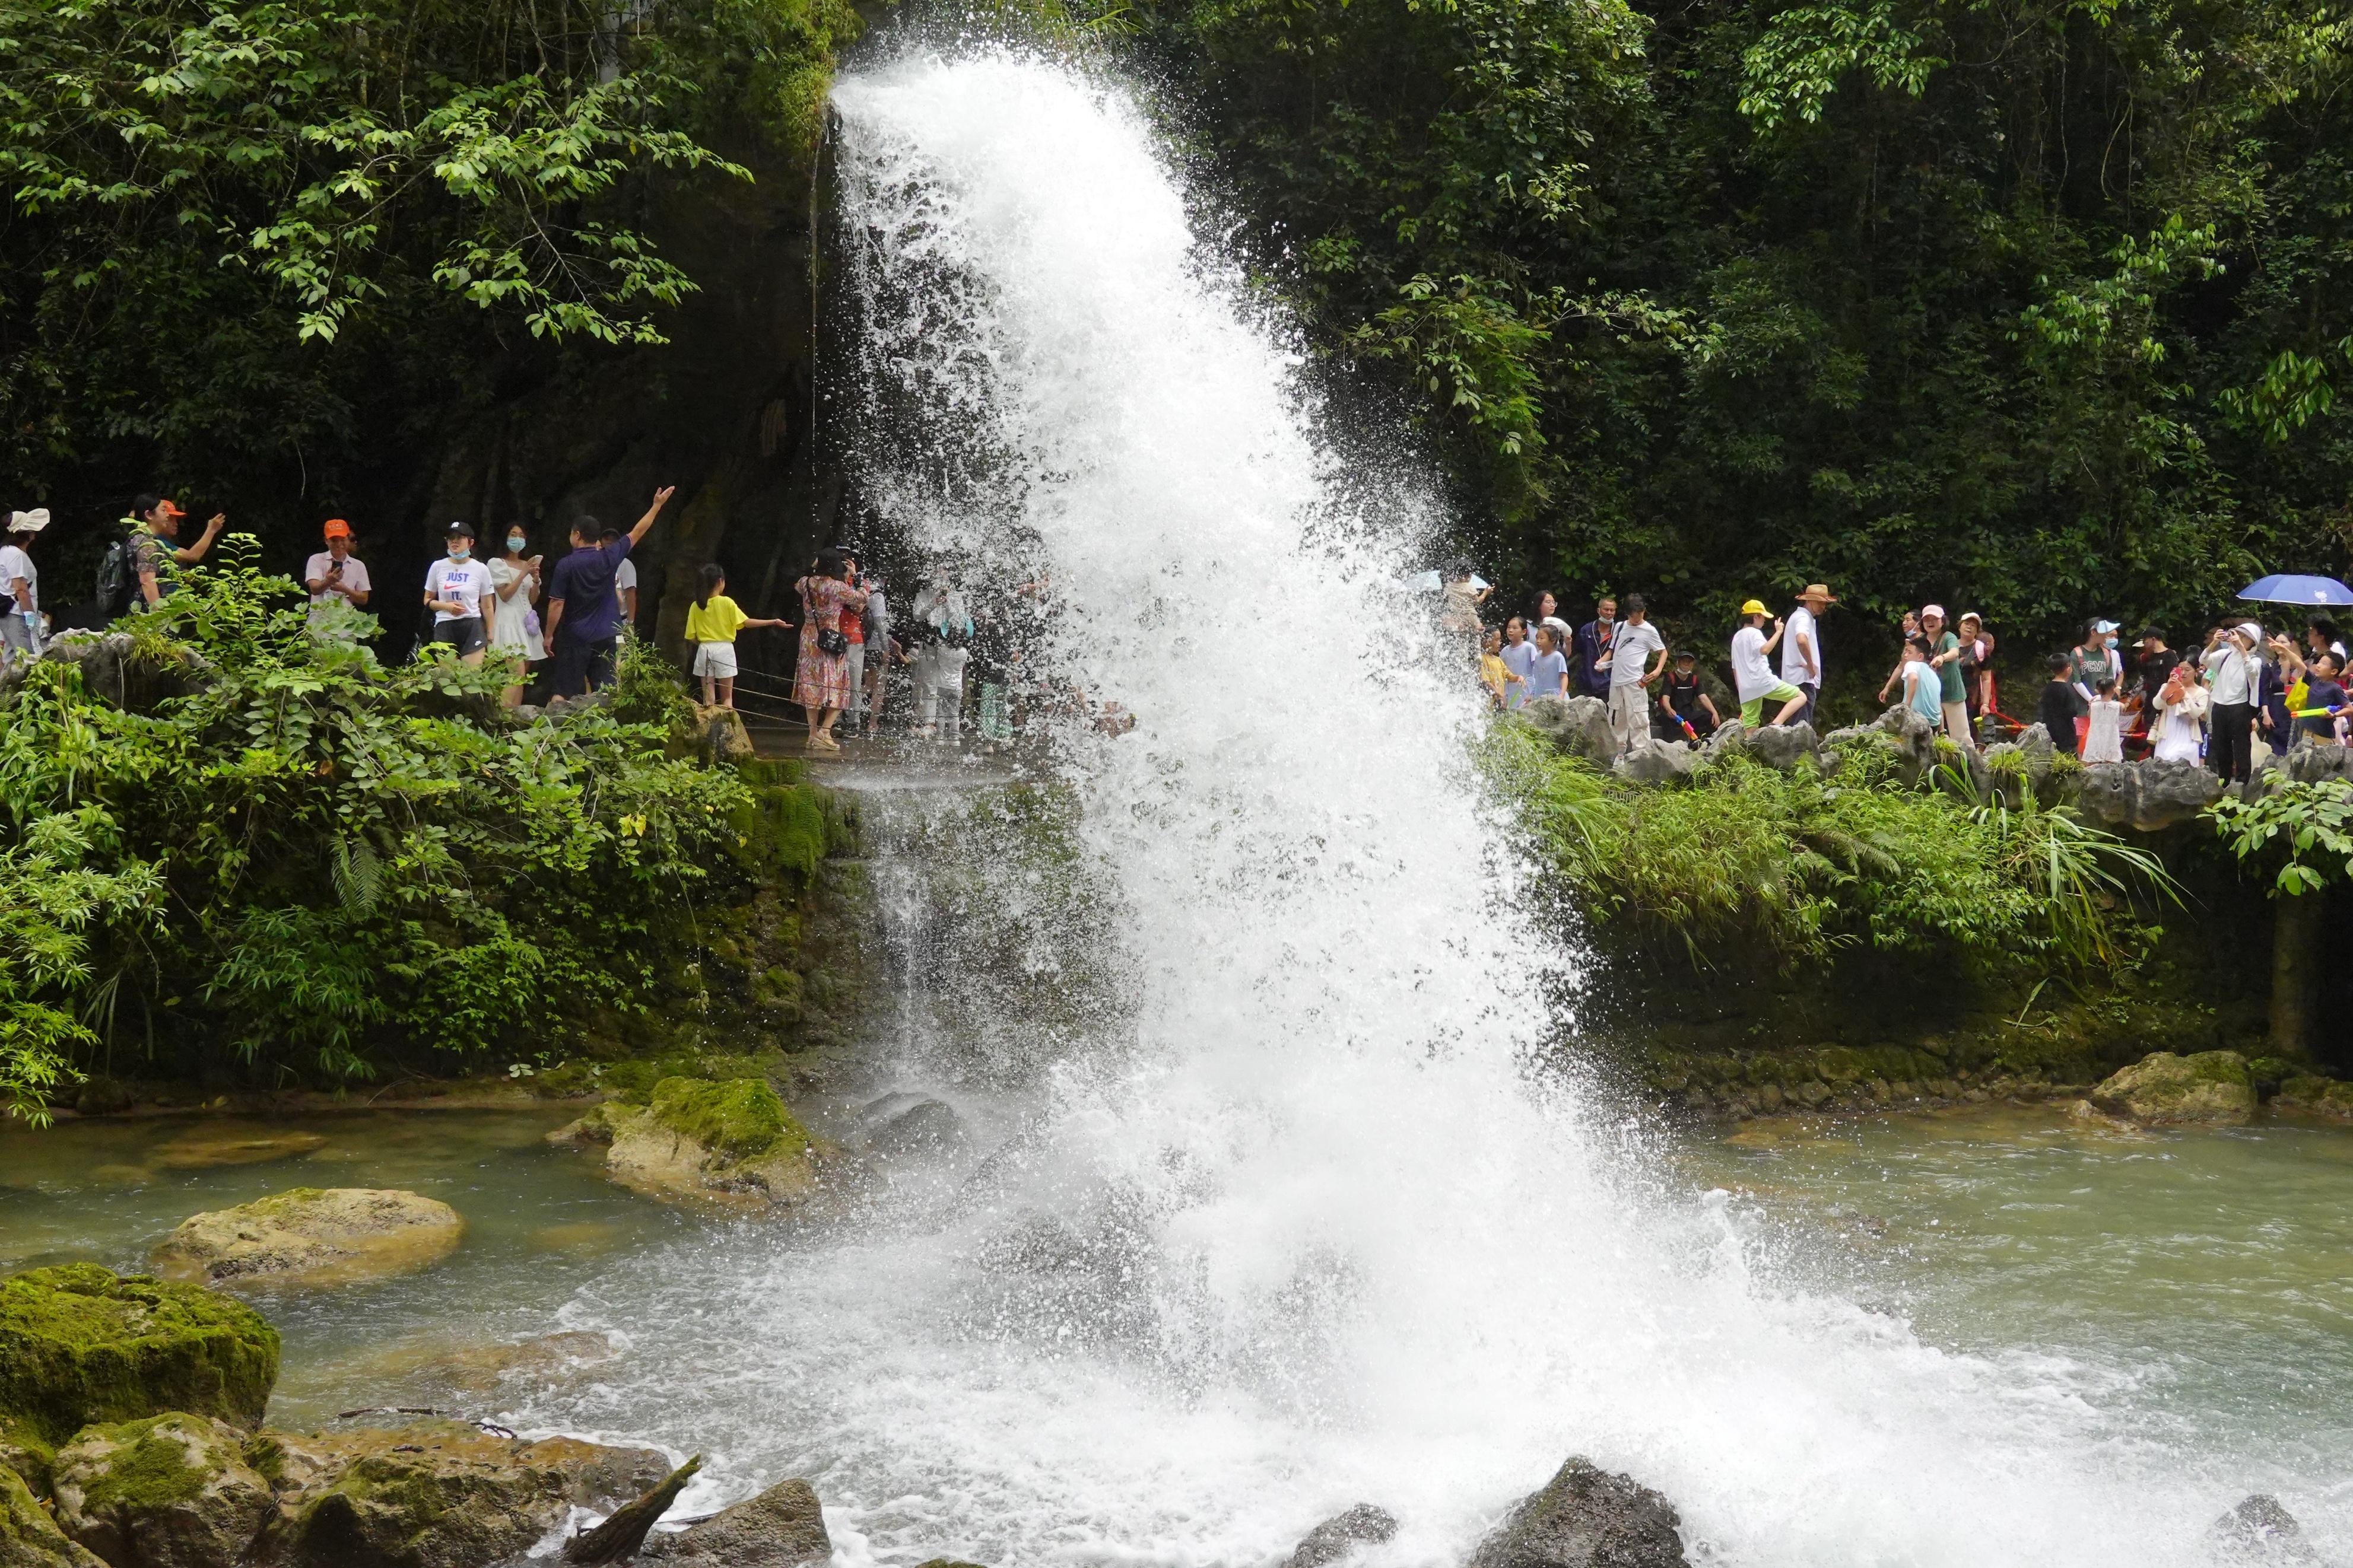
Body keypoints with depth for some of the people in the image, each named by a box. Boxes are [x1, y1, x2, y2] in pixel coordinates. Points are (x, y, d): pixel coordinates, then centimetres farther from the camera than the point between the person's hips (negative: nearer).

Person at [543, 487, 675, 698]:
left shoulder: (566, 565, -10)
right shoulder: (609, 558, -1)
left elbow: (556, 604, -10)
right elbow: (636, 534, 9)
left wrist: (549, 635, -1)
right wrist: (657, 505, 19)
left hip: (575, 638, -3)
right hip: (605, 637, 3)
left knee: (563, 694, 0)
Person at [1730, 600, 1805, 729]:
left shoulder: (1736, 637, 23)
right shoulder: (1754, 633, -2)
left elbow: (1735, 668, 25)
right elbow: (1764, 650, -24)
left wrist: (1740, 690, 28)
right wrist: (1778, 632, -17)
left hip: (1746, 689, 8)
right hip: (1763, 682, -8)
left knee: (1750, 726, 7)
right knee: (1801, 697, -4)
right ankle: (1777, 723, -24)